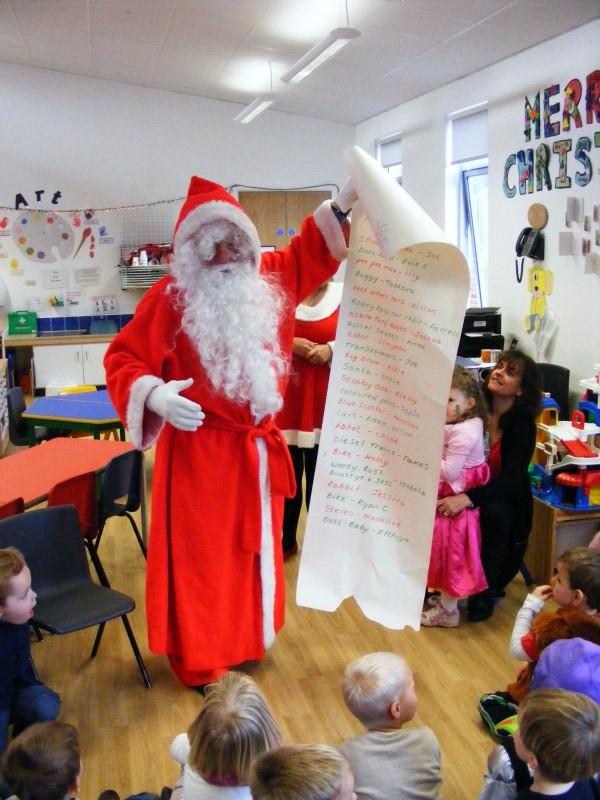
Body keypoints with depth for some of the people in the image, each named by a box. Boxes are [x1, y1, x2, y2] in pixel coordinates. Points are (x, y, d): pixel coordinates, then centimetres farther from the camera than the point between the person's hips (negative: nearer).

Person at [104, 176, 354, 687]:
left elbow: (308, 252, 19)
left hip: (256, 445, 6)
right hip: (198, 449, -6)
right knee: (200, 555, 4)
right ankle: (200, 660, 20)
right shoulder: (172, 297, -11)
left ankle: (247, 637, 39)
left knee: (253, 547, 19)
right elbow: (122, 358, -9)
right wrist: (153, 395, -27)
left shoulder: (269, 282, 4)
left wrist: (342, 203, 7)